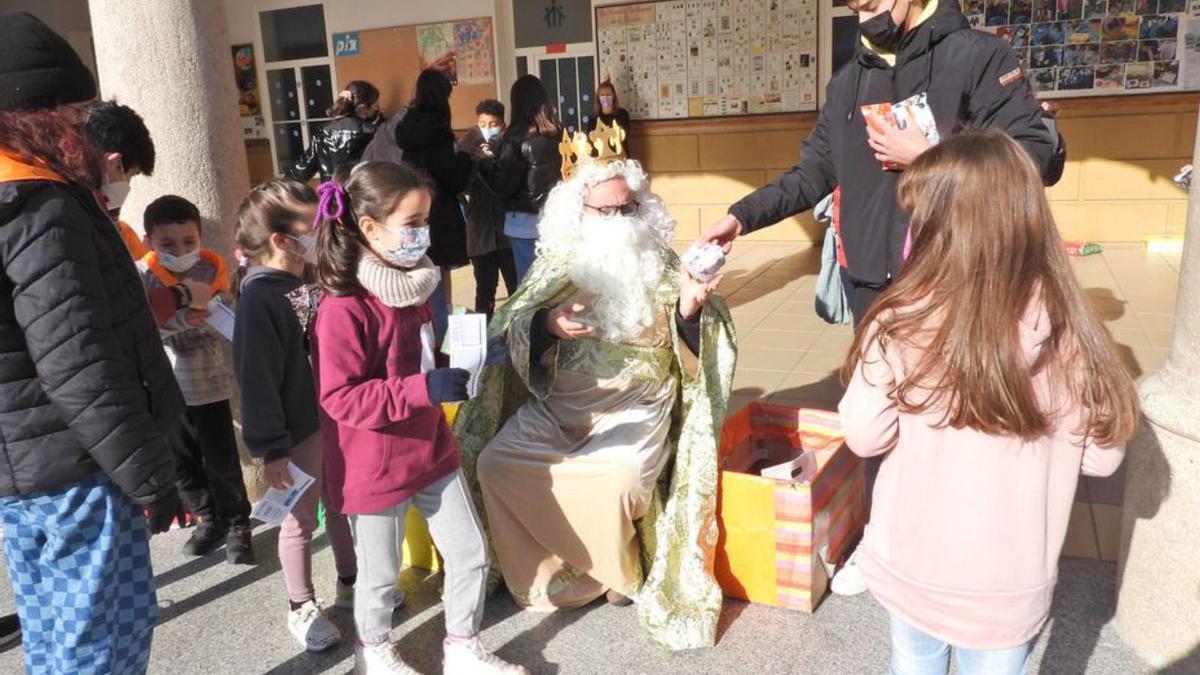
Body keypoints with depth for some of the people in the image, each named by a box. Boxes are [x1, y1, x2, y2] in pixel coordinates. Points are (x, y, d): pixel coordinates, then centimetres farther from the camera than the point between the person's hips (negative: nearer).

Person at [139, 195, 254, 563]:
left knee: (221, 460, 4)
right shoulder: (142, 276, -8)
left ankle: (236, 523, 20)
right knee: (181, 460, 14)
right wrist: (180, 319, -37)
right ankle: (208, 518, 32)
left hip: (208, 381, -1)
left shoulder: (213, 271, -6)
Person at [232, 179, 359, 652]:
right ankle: (302, 608, 29)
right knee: (300, 518, 10)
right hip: (298, 428, -7)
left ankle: (350, 584, 40)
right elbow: (257, 379, -21)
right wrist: (271, 448, -18)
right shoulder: (259, 296, -21)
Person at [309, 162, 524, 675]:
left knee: (470, 552, 13)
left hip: (430, 449, 7)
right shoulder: (342, 309, -23)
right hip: (375, 467, -7)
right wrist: (422, 390, -30)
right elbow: (339, 399, -25)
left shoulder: (412, 285, 4)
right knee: (381, 574, 14)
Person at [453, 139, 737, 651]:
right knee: (494, 464, -17)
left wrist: (690, 307, -26)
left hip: (634, 410, -2)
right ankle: (536, 572, 6)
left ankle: (619, 575, 4)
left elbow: (689, 344, -4)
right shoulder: (554, 265, 6)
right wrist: (547, 323, -21)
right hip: (554, 406, 3)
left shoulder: (660, 264, 3)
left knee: (616, 480, -30)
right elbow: (508, 328, 0)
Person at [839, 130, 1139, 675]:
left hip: (910, 566, -1)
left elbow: (864, 437, -13)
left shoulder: (900, 325, -23)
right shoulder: (1069, 334, -16)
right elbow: (1102, 456, -5)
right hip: (1010, 584, 1)